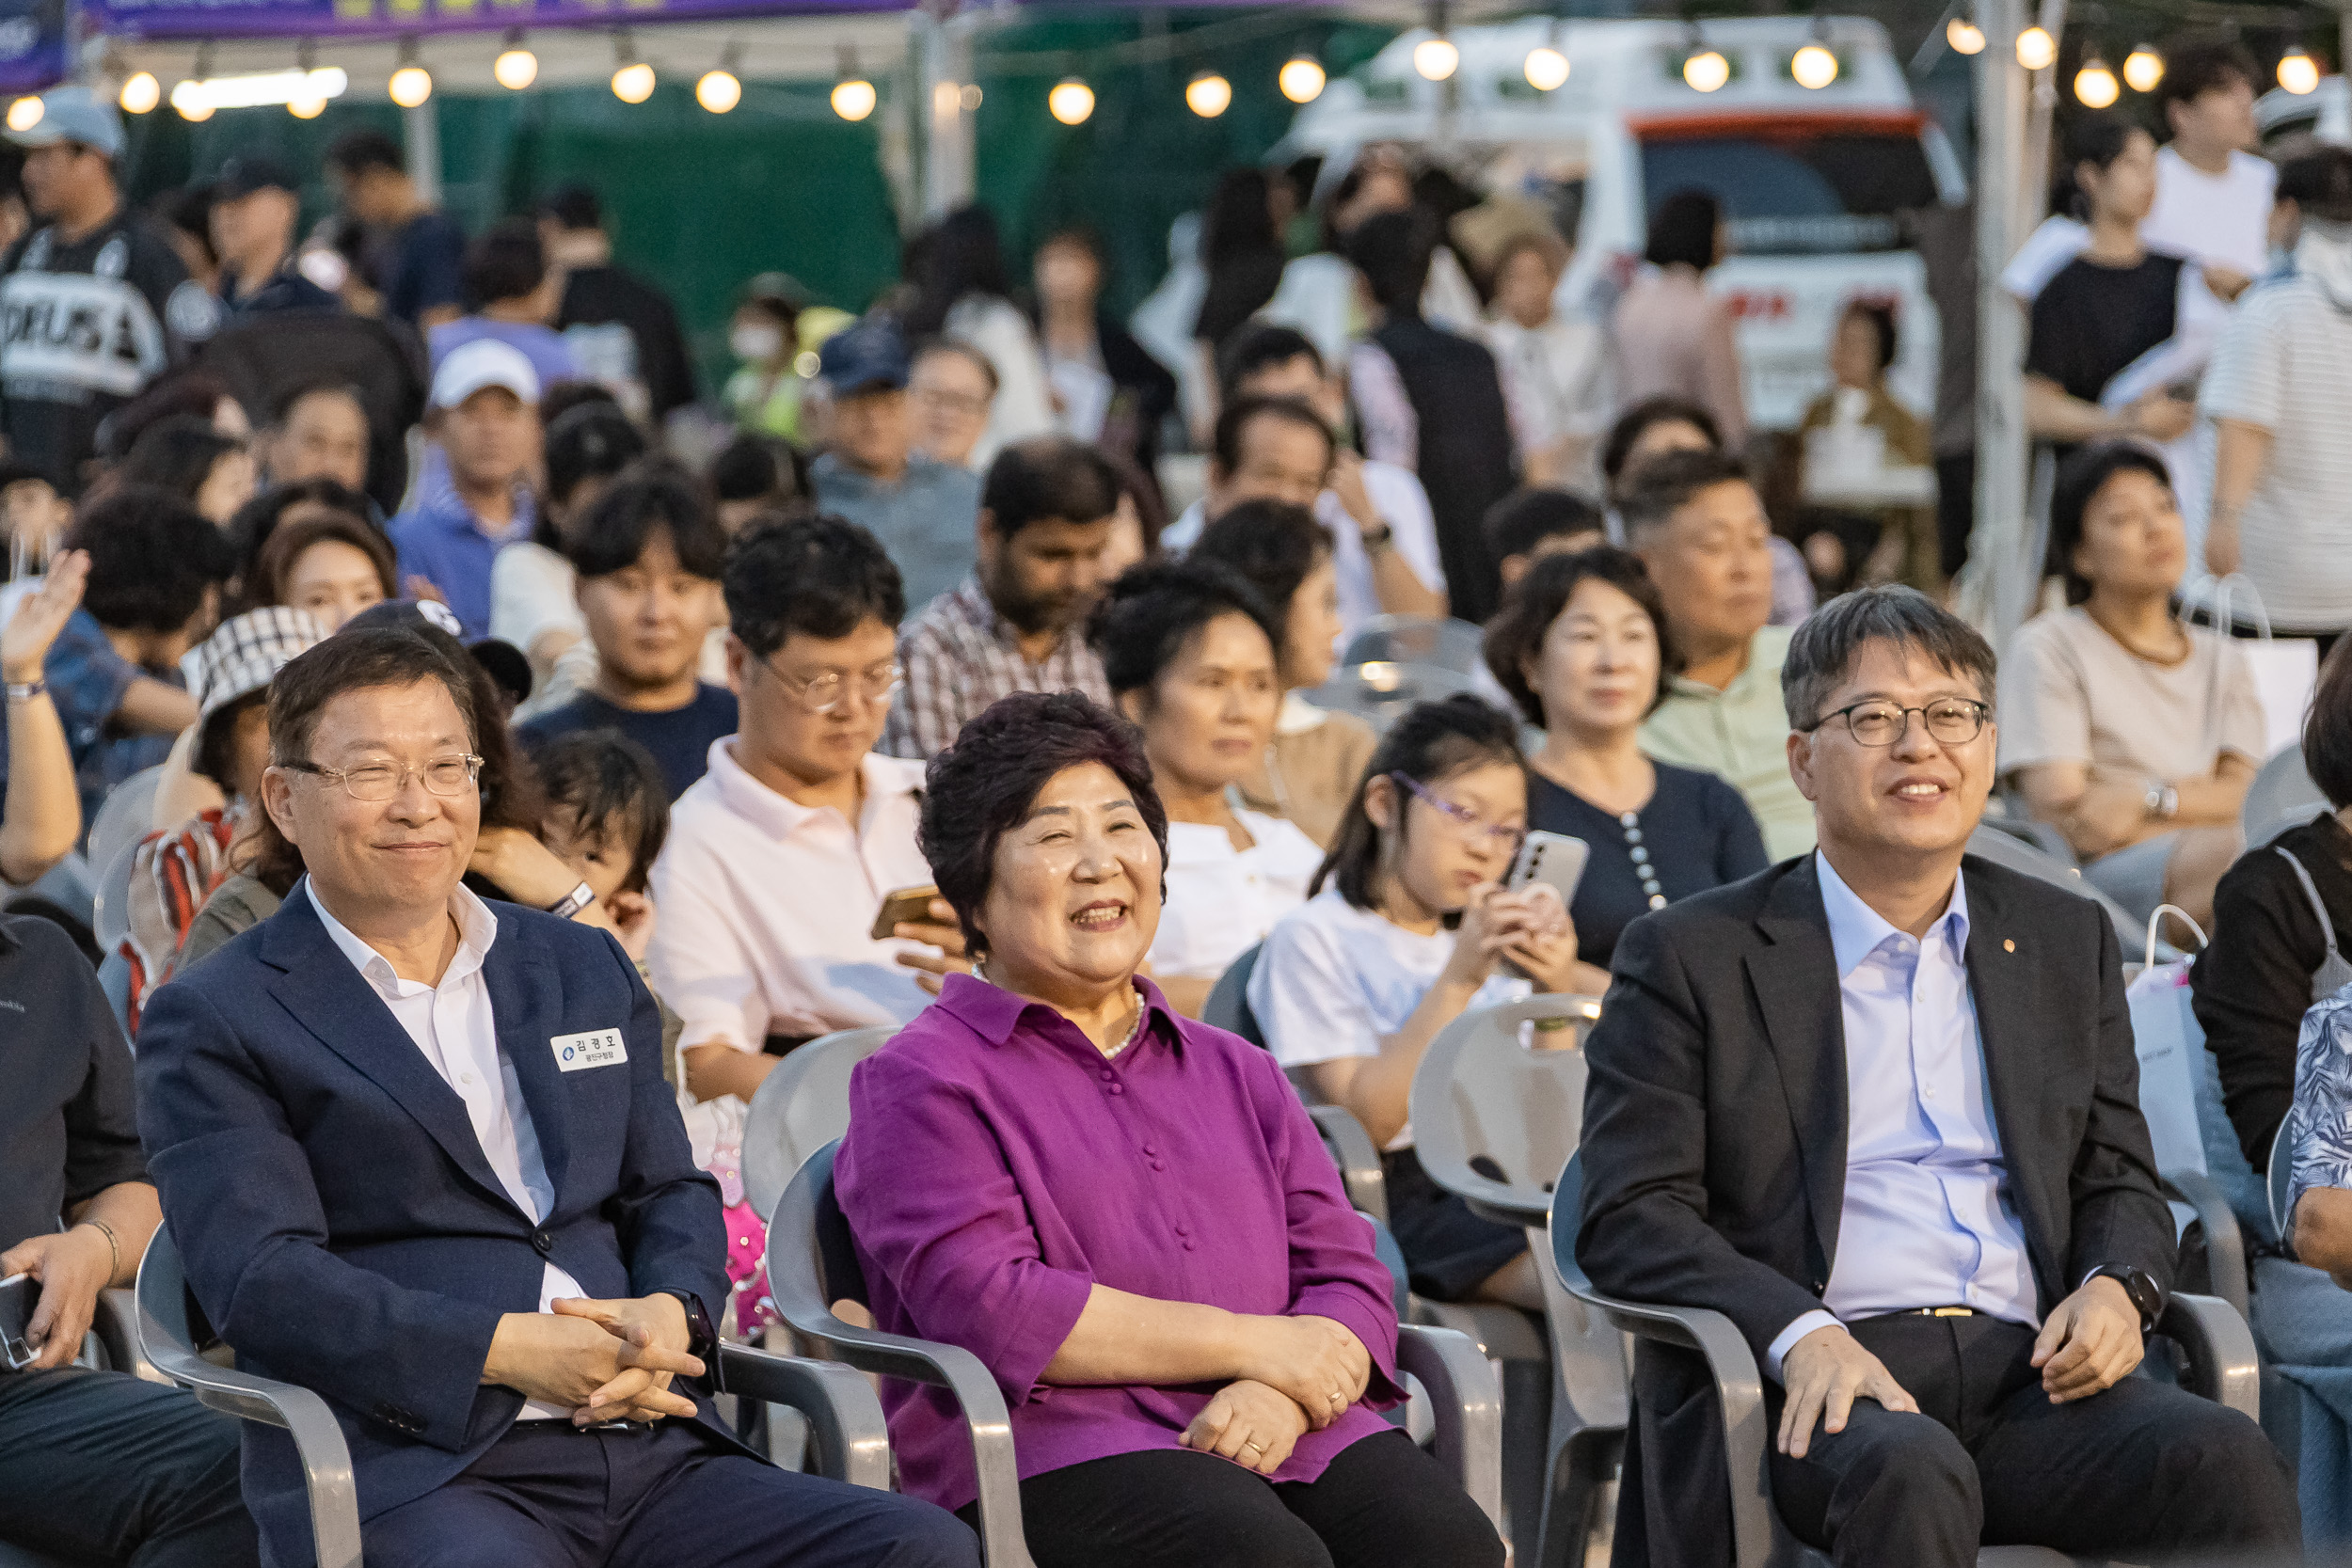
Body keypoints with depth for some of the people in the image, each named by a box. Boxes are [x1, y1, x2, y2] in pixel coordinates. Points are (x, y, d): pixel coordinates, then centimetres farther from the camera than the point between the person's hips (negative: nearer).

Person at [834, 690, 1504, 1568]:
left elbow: (1348, 1279, 17)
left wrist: (1277, 1396, -8)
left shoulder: (1237, 1075, 27)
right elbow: (986, 1306, -7)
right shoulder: (921, 1081, 9)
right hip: (1052, 1448, -5)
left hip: (1285, 1430, 5)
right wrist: (1255, 1343, -6)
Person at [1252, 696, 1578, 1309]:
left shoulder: (1485, 939, 22)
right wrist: (1459, 979, -14)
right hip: (1396, 1192, -6)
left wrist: (1556, 996, -3)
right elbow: (1366, 1120, -10)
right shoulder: (1316, 937, 2)